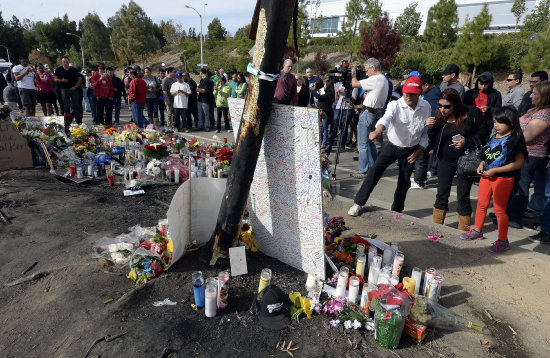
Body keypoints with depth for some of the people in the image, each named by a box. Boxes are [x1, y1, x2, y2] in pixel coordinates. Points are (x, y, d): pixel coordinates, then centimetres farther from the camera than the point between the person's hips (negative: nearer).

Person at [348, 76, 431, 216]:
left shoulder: (426, 107, -6)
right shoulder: (395, 105, -17)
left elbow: (426, 132, 4)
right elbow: (386, 118, -39)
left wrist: (419, 150, -3)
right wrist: (377, 131, -60)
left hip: (411, 151, 3)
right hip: (392, 147, -2)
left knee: (404, 182, 10)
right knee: (375, 171, -19)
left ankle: (396, 211, 31)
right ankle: (358, 203, -10)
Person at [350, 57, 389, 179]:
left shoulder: (375, 79, -17)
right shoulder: (384, 79, 15)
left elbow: (355, 84, -17)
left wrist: (353, 73, 0)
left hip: (368, 113, -10)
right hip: (376, 113, 10)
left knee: (363, 144, -3)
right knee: (370, 141, 19)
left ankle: (363, 171, 3)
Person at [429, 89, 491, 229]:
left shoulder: (472, 113, -10)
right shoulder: (440, 118, -2)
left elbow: (484, 132, -4)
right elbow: (433, 142, 0)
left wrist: (467, 142, -18)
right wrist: (431, 128, -17)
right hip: (445, 161, 3)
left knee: (463, 198, 5)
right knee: (441, 195, 11)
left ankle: (463, 232, 20)